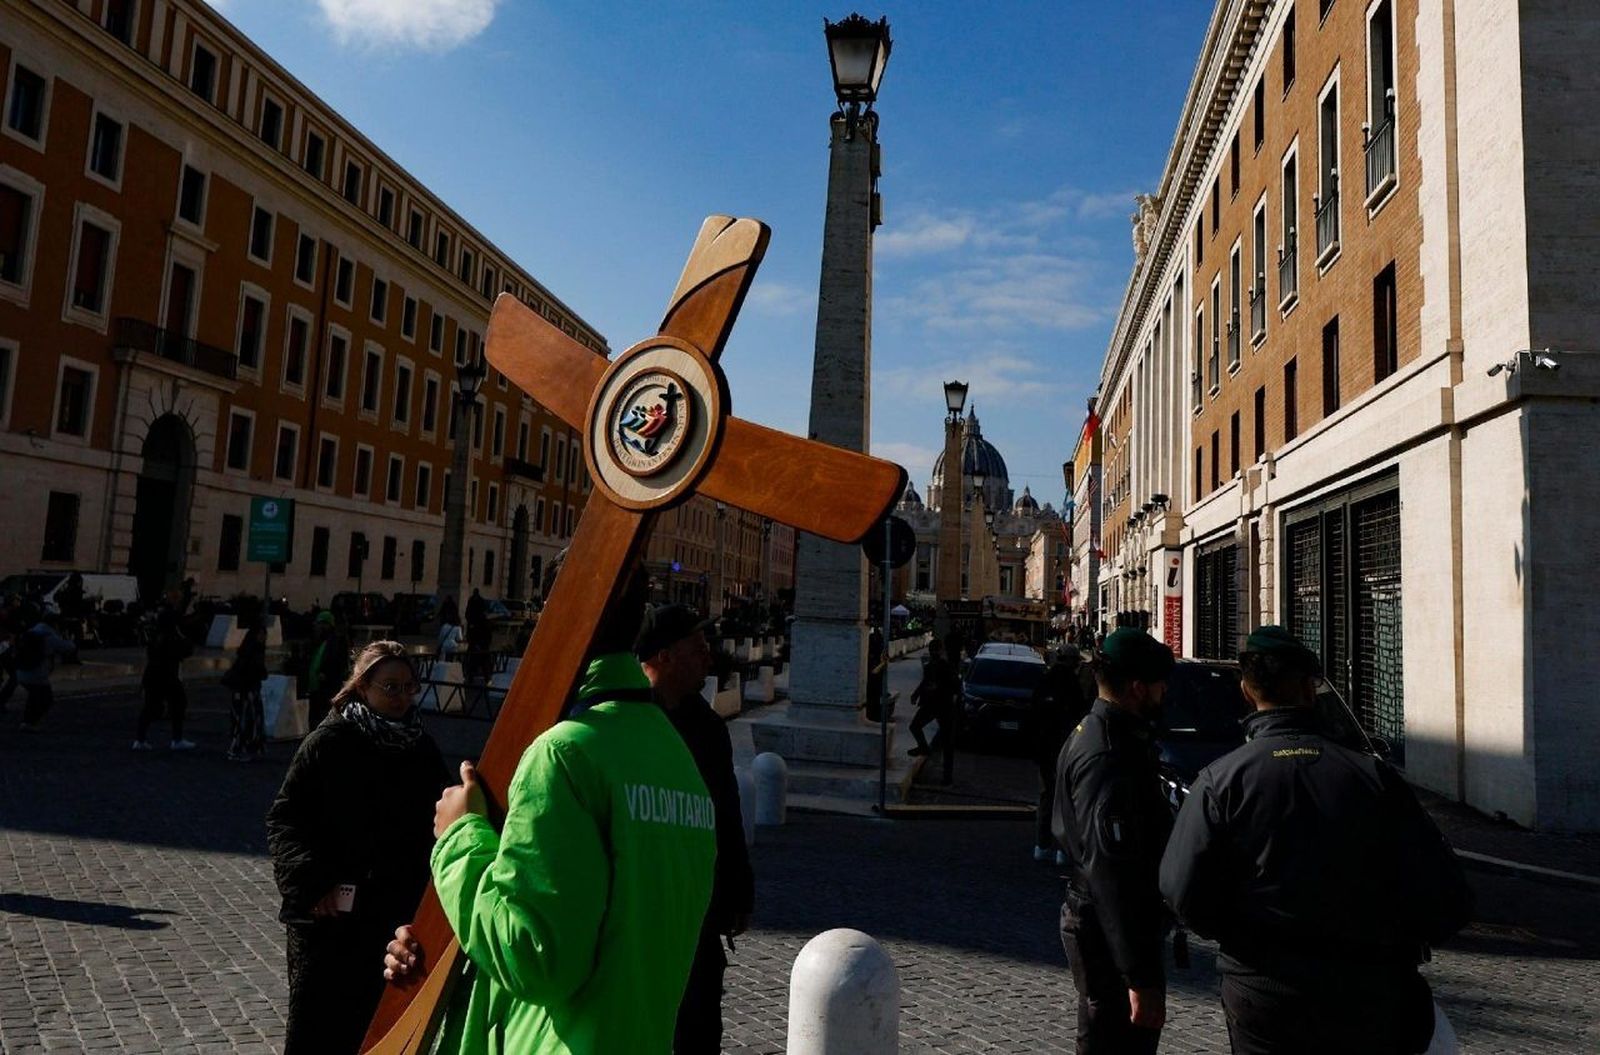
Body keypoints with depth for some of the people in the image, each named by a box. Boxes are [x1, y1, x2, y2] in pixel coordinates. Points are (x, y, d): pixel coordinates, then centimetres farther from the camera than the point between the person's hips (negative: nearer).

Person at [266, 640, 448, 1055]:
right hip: (328, 913, -3)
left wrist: (424, 891, 5)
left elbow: (436, 825, 12)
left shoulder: (422, 748, 4)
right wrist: (311, 881, -17)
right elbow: (284, 818, -6)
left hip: (394, 916, 3)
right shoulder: (328, 742, -7)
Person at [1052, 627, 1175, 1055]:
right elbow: (1113, 872, -29)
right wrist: (1142, 978, -27)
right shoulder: (1108, 759, -25)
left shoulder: (1090, 731, 8)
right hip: (1109, 934, -10)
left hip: (1090, 918, 10)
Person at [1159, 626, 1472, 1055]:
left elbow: (1185, 895, -14)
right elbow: (1448, 902, -6)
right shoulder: (1373, 775, -7)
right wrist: (1393, 945, 12)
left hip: (1262, 1005, -1)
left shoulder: (1220, 781, -11)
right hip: (1369, 1005, 2)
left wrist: (1245, 939, 5)